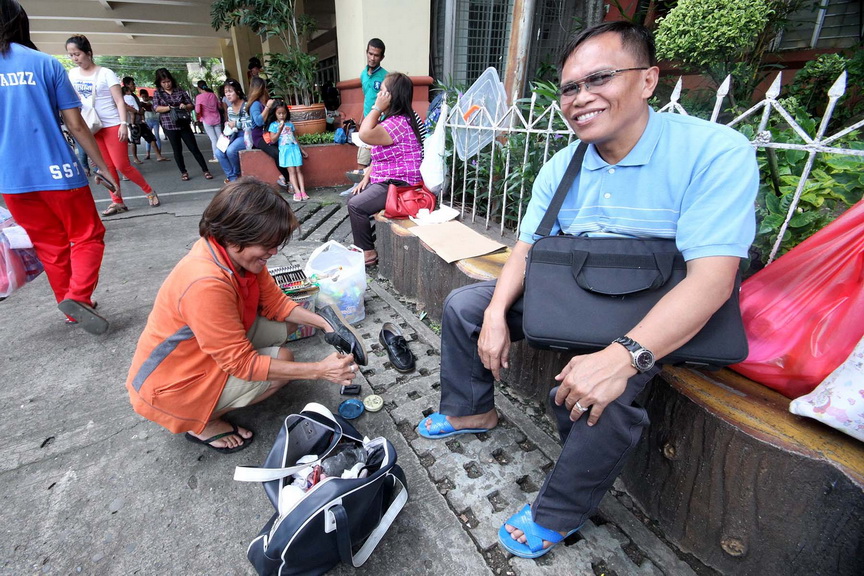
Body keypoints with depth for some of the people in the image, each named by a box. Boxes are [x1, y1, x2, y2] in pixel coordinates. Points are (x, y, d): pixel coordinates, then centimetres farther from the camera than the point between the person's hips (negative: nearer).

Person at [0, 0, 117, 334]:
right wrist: (102, 166, 5)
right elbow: (75, 125, -5)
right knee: (88, 236, 8)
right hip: (57, 170, -3)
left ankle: (73, 309, 23)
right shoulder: (45, 63, -2)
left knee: (51, 247, 14)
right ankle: (77, 297, -13)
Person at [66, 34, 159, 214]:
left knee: (122, 166, -9)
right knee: (107, 167, 5)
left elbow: (119, 101, -11)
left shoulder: (105, 73, -6)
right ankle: (117, 202, 9)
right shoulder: (73, 74, 9)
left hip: (112, 126, -5)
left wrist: (123, 123, -21)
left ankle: (149, 191, 8)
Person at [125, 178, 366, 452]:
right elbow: (241, 363, -30)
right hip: (172, 384, -8)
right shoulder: (206, 283, -37)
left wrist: (324, 322, -15)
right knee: (281, 360, -18)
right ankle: (202, 423, 3)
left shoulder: (237, 252, -12)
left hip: (214, 345, 8)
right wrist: (318, 370, -29)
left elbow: (275, 302, -1)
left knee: (289, 322, -1)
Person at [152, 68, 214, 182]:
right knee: (177, 150, 5)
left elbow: (191, 105, 7)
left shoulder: (180, 91, 6)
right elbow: (156, 108, -6)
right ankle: (183, 172, 14)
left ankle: (205, 170, 3)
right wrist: (169, 108, -20)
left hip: (184, 124, 0)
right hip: (169, 125, 0)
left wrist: (185, 106, -15)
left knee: (194, 148, -1)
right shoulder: (157, 93, 5)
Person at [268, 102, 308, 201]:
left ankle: (303, 191, -9)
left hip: (295, 148, 3)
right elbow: (273, 140, -2)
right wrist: (280, 129, -11)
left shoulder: (290, 124, 15)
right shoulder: (274, 125, 5)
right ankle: (297, 192, -15)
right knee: (291, 171, -10)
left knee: (298, 170, -4)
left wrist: (301, 149, 19)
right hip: (284, 149, -3)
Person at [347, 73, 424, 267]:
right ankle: (362, 244, 22)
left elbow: (365, 135, -30)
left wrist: (377, 108, -19)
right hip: (386, 181, 11)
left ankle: (368, 253, -3)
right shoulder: (395, 120, 15)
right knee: (355, 197, 16)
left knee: (356, 205, -16)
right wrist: (366, 177, 8)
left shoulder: (398, 123, -20)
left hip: (399, 185, -11)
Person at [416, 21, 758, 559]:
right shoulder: (562, 167, 0)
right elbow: (526, 248, 1)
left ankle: (557, 514, -3)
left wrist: (623, 356, -39)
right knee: (462, 305, 2)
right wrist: (496, 316, -14)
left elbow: (712, 278, -26)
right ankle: (471, 410, 22)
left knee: (599, 392, -34)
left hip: (650, 316, -5)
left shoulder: (716, 152, -18)